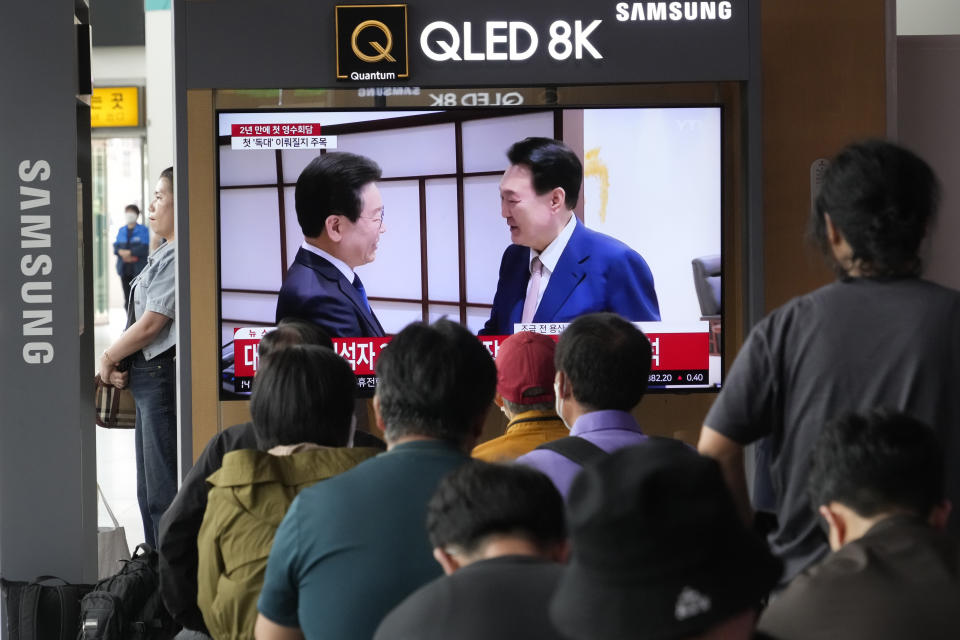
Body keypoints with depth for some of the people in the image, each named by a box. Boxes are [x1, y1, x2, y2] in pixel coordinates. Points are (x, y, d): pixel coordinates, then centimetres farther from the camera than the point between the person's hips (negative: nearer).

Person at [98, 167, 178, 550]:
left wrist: (108, 359, -4)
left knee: (164, 491, -5)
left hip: (163, 377, -11)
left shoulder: (177, 258, -17)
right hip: (148, 379, 11)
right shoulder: (163, 255, 15)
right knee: (149, 491, 20)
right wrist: (120, 365, 3)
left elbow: (150, 324, -18)